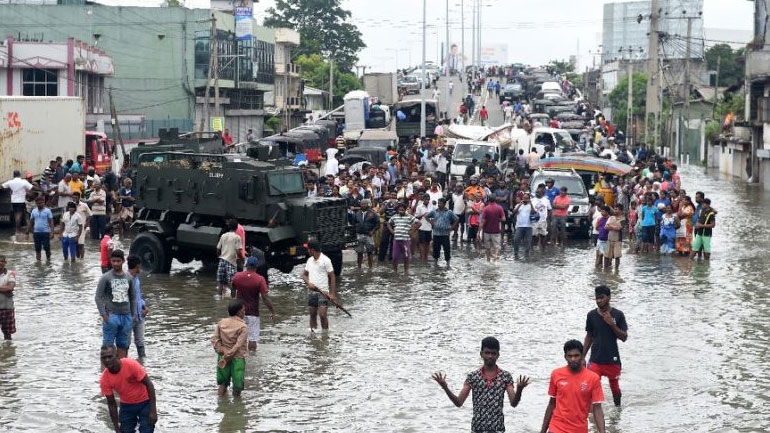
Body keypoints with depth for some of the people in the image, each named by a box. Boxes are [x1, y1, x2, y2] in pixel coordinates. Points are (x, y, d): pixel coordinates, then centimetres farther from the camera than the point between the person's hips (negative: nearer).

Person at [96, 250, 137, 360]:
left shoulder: (128, 278, 11)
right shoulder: (106, 277, -2)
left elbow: (133, 297, 18)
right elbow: (98, 297, -5)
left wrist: (134, 314, 9)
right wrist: (103, 314, -12)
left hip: (126, 316, 4)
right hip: (111, 315, -4)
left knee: (123, 345, 8)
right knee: (108, 345, -4)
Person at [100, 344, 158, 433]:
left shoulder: (131, 364, -27)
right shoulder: (104, 379, -16)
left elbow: (149, 384, -19)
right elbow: (111, 404, -5)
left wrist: (153, 411, -22)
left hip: (144, 402, -3)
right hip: (126, 405, 3)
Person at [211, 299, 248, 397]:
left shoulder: (221, 322, 4)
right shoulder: (243, 327, -11)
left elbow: (215, 339, -3)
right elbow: (238, 345, -17)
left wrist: (220, 350, -8)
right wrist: (227, 357, -15)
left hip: (223, 356, 5)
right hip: (237, 359, -5)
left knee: (223, 383, 19)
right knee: (237, 386, 7)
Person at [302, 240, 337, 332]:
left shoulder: (325, 260, -8)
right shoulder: (309, 260, 10)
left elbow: (332, 277, -7)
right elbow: (304, 274, 17)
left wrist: (333, 294, -12)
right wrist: (308, 283, -6)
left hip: (323, 292, -6)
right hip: (312, 292, 6)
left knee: (322, 315, -11)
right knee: (312, 314, 8)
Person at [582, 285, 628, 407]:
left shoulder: (618, 315, -5)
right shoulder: (591, 315, 0)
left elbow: (624, 337, -7)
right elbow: (589, 337, 8)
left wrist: (612, 324, -20)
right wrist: (582, 358, 6)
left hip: (612, 359, 0)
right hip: (595, 359, 0)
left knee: (614, 387, 16)